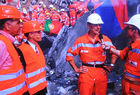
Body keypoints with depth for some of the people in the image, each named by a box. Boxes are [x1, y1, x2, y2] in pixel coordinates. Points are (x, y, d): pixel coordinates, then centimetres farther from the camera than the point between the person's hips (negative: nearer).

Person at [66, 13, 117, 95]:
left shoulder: (105, 39, 1)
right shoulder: (81, 41, -4)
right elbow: (69, 54, 3)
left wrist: (110, 67, 5)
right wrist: (76, 69, -2)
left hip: (101, 73, 2)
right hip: (86, 73, -2)